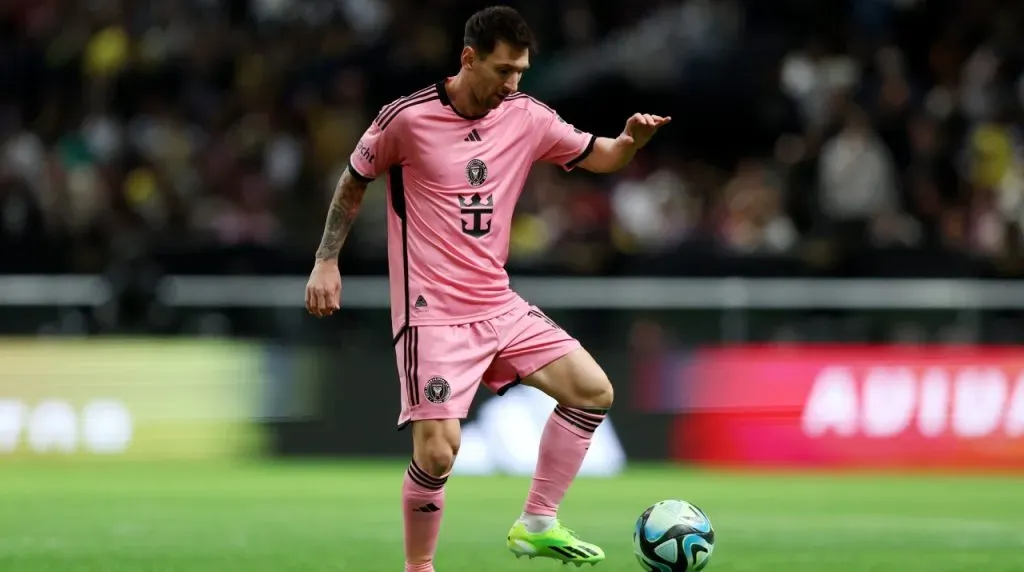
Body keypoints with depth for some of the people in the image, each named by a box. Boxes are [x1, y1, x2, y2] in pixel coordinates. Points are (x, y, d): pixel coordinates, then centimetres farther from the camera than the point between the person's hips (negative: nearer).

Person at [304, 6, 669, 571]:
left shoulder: (527, 117, 2)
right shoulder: (408, 118, -12)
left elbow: (596, 156, 12)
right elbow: (354, 181, 2)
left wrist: (631, 140, -10)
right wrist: (326, 262, -1)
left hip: (499, 305, 6)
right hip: (433, 312, -6)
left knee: (592, 390, -2)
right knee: (437, 449, -16)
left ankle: (536, 525, 8)